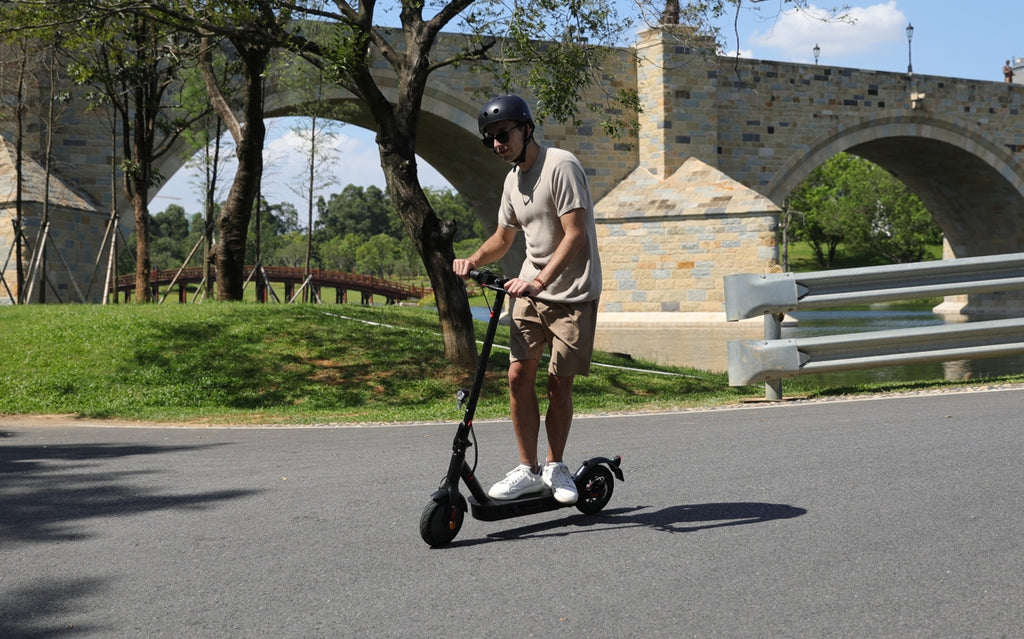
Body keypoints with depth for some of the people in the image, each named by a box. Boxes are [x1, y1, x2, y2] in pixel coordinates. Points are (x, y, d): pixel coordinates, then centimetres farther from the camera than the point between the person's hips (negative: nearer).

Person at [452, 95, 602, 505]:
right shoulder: (513, 180, 10)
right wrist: (473, 261, 2)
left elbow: (575, 235, -22)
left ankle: (555, 467, 17)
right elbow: (503, 238, 21)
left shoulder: (560, 166, -14)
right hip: (531, 290, 6)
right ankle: (528, 470, 7)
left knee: (559, 382, -2)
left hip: (572, 292, -6)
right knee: (519, 375, -2)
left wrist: (539, 280, -31)